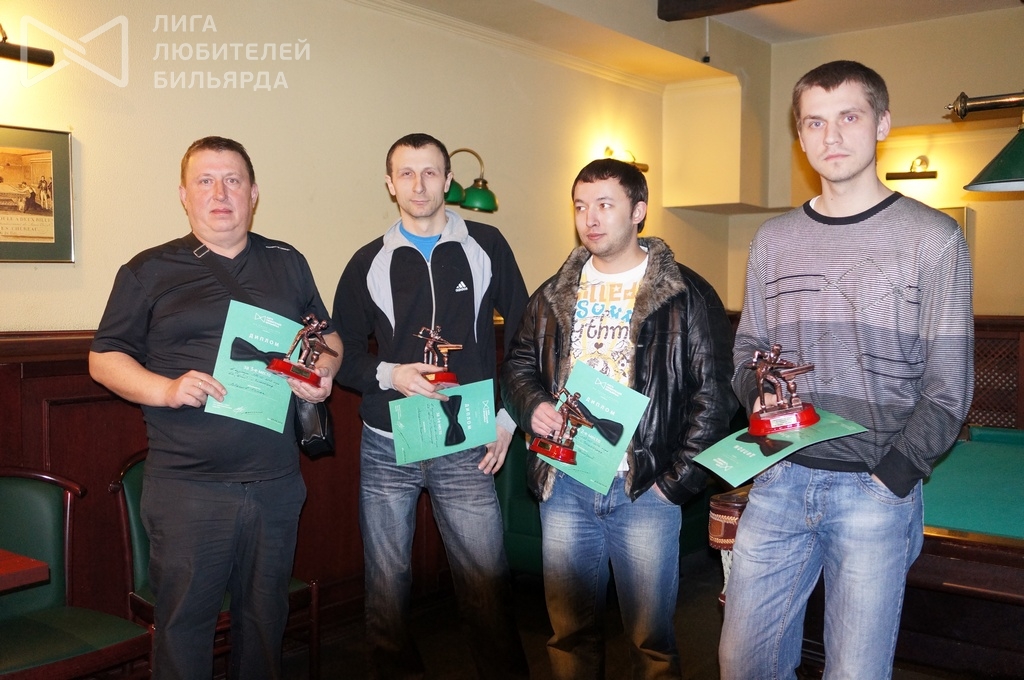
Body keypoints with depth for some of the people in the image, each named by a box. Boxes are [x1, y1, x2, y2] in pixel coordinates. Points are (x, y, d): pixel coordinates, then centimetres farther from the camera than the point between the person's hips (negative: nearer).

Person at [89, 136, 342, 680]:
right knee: (183, 623, 4)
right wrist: (168, 389, -14)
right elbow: (104, 358, 4)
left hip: (275, 482, 3)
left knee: (265, 617, 14)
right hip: (186, 487, -2)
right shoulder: (148, 271, 4)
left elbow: (328, 336, 21)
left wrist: (324, 370, -2)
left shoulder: (288, 263, 12)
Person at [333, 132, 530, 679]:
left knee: (488, 584, 1)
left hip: (466, 451, -1)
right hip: (387, 450, 2)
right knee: (386, 585, 12)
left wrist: (510, 417, 2)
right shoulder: (369, 263, 6)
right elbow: (343, 353, 8)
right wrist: (389, 374, -12)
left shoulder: (486, 246, 4)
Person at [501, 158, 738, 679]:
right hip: (564, 485, 4)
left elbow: (713, 393, -6)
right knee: (569, 630, 14)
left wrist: (678, 480, -11)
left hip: (645, 492, -3)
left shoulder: (687, 296, -4)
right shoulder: (555, 294, 10)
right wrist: (532, 405, -3)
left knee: (650, 636, 7)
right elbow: (518, 363, 19)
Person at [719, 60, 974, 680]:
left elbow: (949, 384, -5)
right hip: (780, 479, 4)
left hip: (877, 489, -3)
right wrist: (759, 392, -6)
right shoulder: (773, 240, 8)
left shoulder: (933, 238, -4)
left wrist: (892, 478, -12)